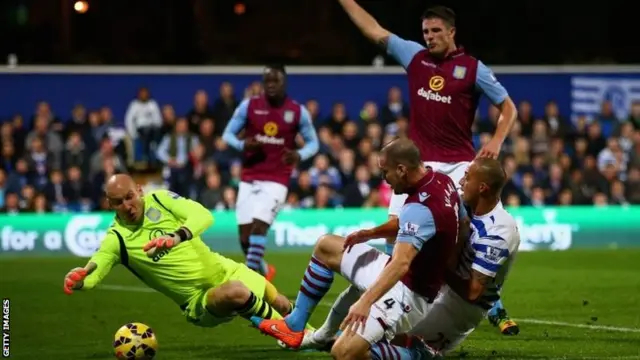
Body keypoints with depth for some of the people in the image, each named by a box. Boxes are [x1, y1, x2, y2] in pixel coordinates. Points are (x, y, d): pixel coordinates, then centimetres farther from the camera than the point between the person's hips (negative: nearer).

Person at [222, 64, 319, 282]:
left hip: (276, 181, -2)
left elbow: (313, 143, 8)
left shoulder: (298, 112, 0)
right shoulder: (249, 106, 2)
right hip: (249, 180, 2)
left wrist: (299, 156, -15)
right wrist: (243, 145, -16)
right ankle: (263, 270, 28)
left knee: (259, 228, -19)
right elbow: (227, 134, 7)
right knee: (245, 237, 1)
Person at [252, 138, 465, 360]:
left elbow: (400, 264, -42)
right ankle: (294, 325, 23)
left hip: (407, 294, -10)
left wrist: (366, 301, -52)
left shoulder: (420, 209, -30)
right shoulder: (442, 180, -4)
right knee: (326, 246, 18)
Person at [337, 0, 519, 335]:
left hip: (458, 165, -3)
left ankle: (495, 310, 3)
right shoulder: (415, 56, 7)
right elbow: (374, 30, 14)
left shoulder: (473, 68, -2)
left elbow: (508, 107, 3)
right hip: (418, 164, 3)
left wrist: (496, 141, -13)